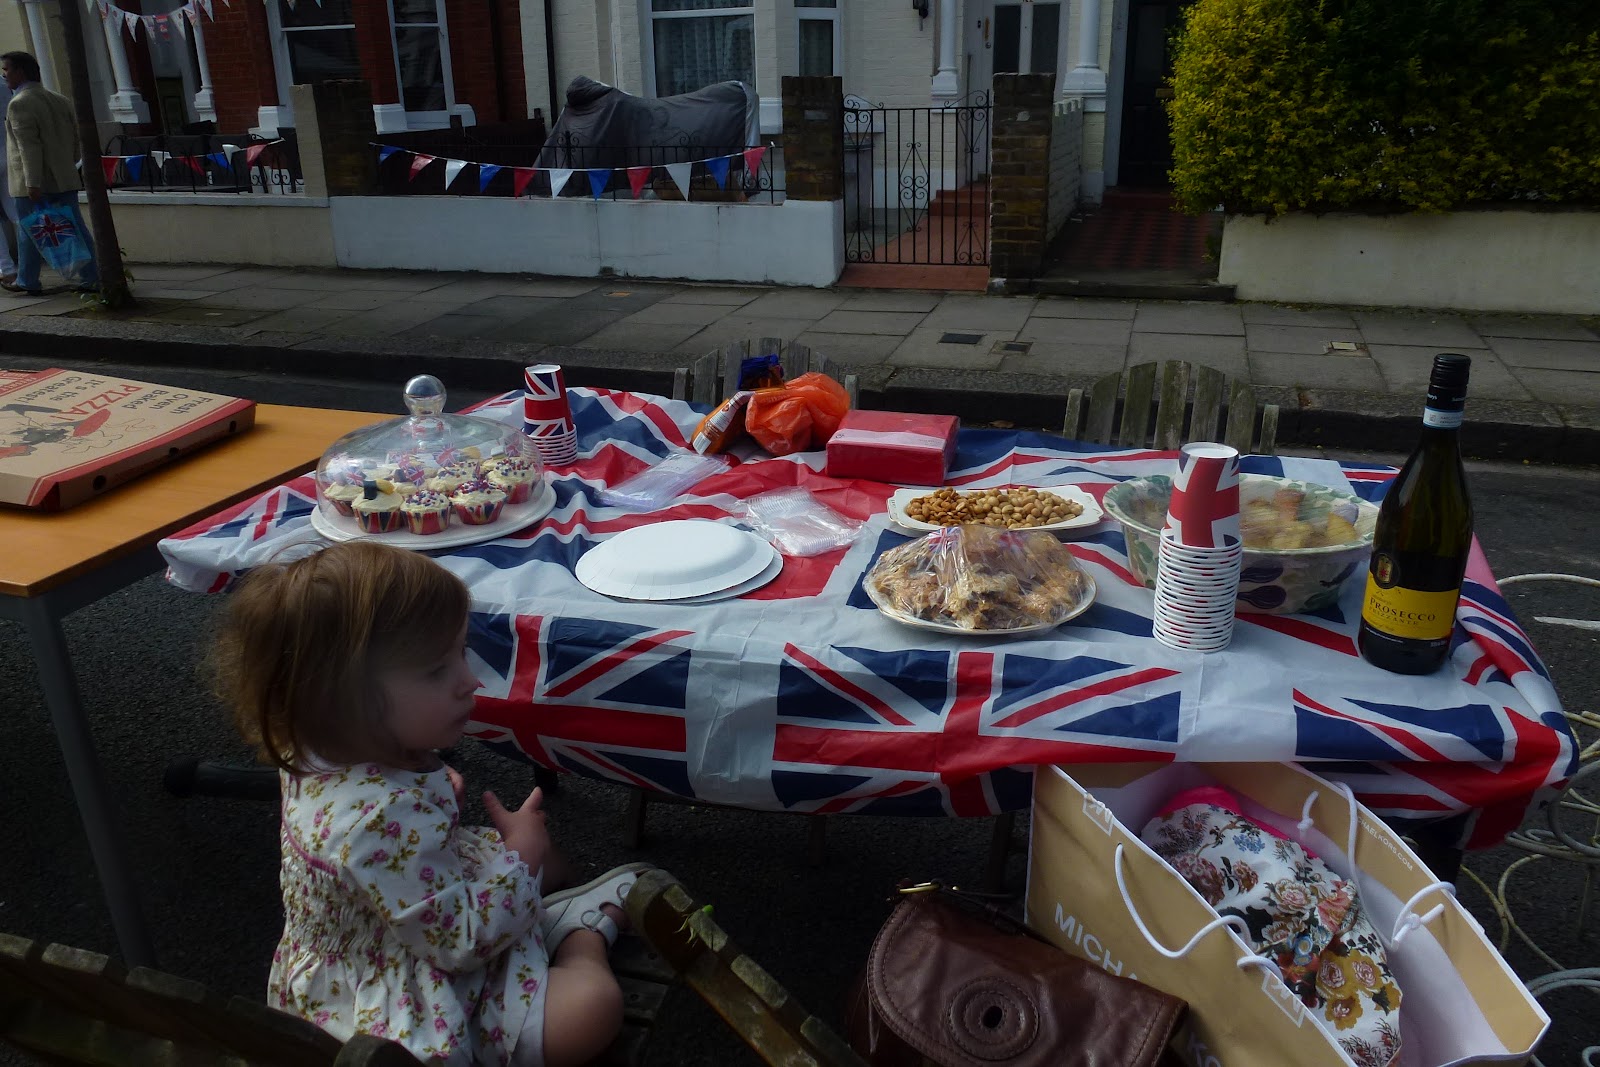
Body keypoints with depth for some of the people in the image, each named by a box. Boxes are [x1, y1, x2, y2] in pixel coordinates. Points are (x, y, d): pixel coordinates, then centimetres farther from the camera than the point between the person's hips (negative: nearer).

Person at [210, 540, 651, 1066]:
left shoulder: (331, 756, -9)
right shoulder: (378, 816, -40)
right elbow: (462, 941, -30)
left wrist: (438, 797, 5)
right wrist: (521, 854, -18)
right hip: (414, 1020, -10)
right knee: (592, 1008, -19)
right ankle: (586, 932, 7)